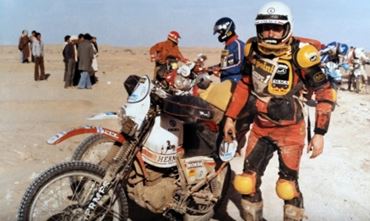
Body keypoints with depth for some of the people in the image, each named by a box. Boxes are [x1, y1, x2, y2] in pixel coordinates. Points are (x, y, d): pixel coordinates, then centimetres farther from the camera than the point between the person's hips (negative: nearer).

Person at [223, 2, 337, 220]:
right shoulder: (253, 49, -2)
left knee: (287, 186, -1)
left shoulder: (300, 55, -18)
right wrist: (231, 117, 9)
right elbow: (244, 85, 12)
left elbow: (326, 93, -12)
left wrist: (320, 133, -15)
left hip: (290, 130, -4)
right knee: (246, 182, 4)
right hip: (260, 127, 5)